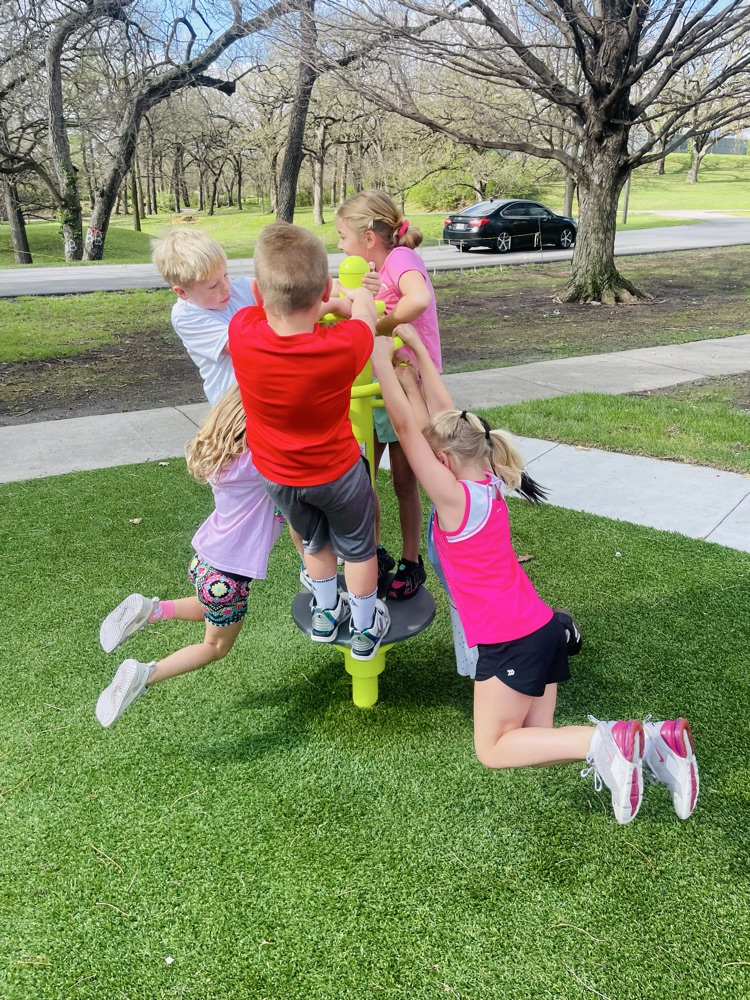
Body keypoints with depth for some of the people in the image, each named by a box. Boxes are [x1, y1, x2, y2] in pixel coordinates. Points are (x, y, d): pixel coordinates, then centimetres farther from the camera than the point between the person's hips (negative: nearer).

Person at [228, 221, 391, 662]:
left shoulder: (242, 330, -29)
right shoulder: (343, 347, -33)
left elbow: (270, 303, -3)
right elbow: (365, 307, -8)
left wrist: (301, 299, 8)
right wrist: (357, 293, 13)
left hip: (277, 475, 3)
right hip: (337, 470, -3)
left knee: (315, 541, 30)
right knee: (357, 547, 23)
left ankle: (326, 613, 51)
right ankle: (366, 628, 41)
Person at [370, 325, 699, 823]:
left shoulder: (454, 497, -16)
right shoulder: (488, 483, 6)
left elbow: (406, 425, -18)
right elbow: (445, 414, 10)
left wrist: (382, 360, -11)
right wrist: (416, 346, 14)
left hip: (513, 642, -8)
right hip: (543, 628, 8)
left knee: (493, 749, 6)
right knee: (533, 741, 12)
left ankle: (607, 740, -8)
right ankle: (652, 740, -2)